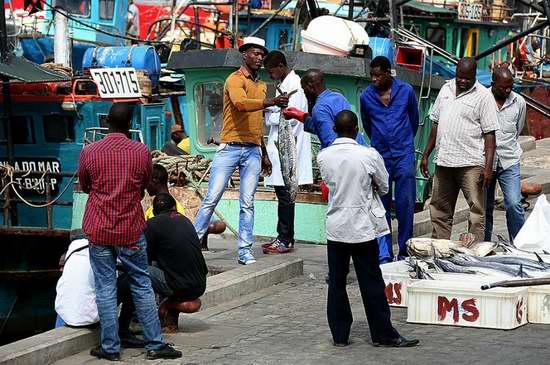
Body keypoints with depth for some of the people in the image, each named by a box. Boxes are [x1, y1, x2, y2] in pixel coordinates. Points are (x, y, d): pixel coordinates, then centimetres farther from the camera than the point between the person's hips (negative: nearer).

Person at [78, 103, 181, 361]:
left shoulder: (89, 152, -7)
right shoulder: (141, 151, -6)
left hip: (99, 230, 0)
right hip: (131, 230, 0)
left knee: (105, 288, 5)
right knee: (141, 285, 8)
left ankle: (110, 347, 7)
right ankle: (155, 344, 11)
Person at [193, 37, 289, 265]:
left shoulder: (261, 86, 19)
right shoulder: (235, 80, -4)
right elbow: (240, 103, -26)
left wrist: (264, 154, 23)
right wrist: (271, 102, -35)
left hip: (253, 150, 6)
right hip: (230, 147, -6)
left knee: (248, 203, 3)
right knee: (212, 198, -4)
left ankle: (245, 251, 5)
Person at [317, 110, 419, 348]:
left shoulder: (323, 157, -5)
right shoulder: (369, 155, -13)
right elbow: (384, 187, 0)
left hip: (335, 227, 3)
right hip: (363, 228, -3)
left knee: (336, 283, 10)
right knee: (371, 283, 4)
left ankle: (340, 335, 14)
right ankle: (383, 334, 10)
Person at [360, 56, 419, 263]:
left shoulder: (406, 91, 0)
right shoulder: (366, 96, 2)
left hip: (404, 156, -1)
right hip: (380, 158, 1)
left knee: (405, 206, 0)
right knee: (381, 208, 0)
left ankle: (404, 252, 11)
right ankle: (384, 255, 4)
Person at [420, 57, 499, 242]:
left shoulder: (483, 96, -5)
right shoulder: (446, 88, 12)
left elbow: (489, 134, -8)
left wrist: (488, 167, -17)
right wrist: (426, 155, 16)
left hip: (471, 164, -6)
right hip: (443, 162, 6)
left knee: (476, 211, -5)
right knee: (440, 211, 11)